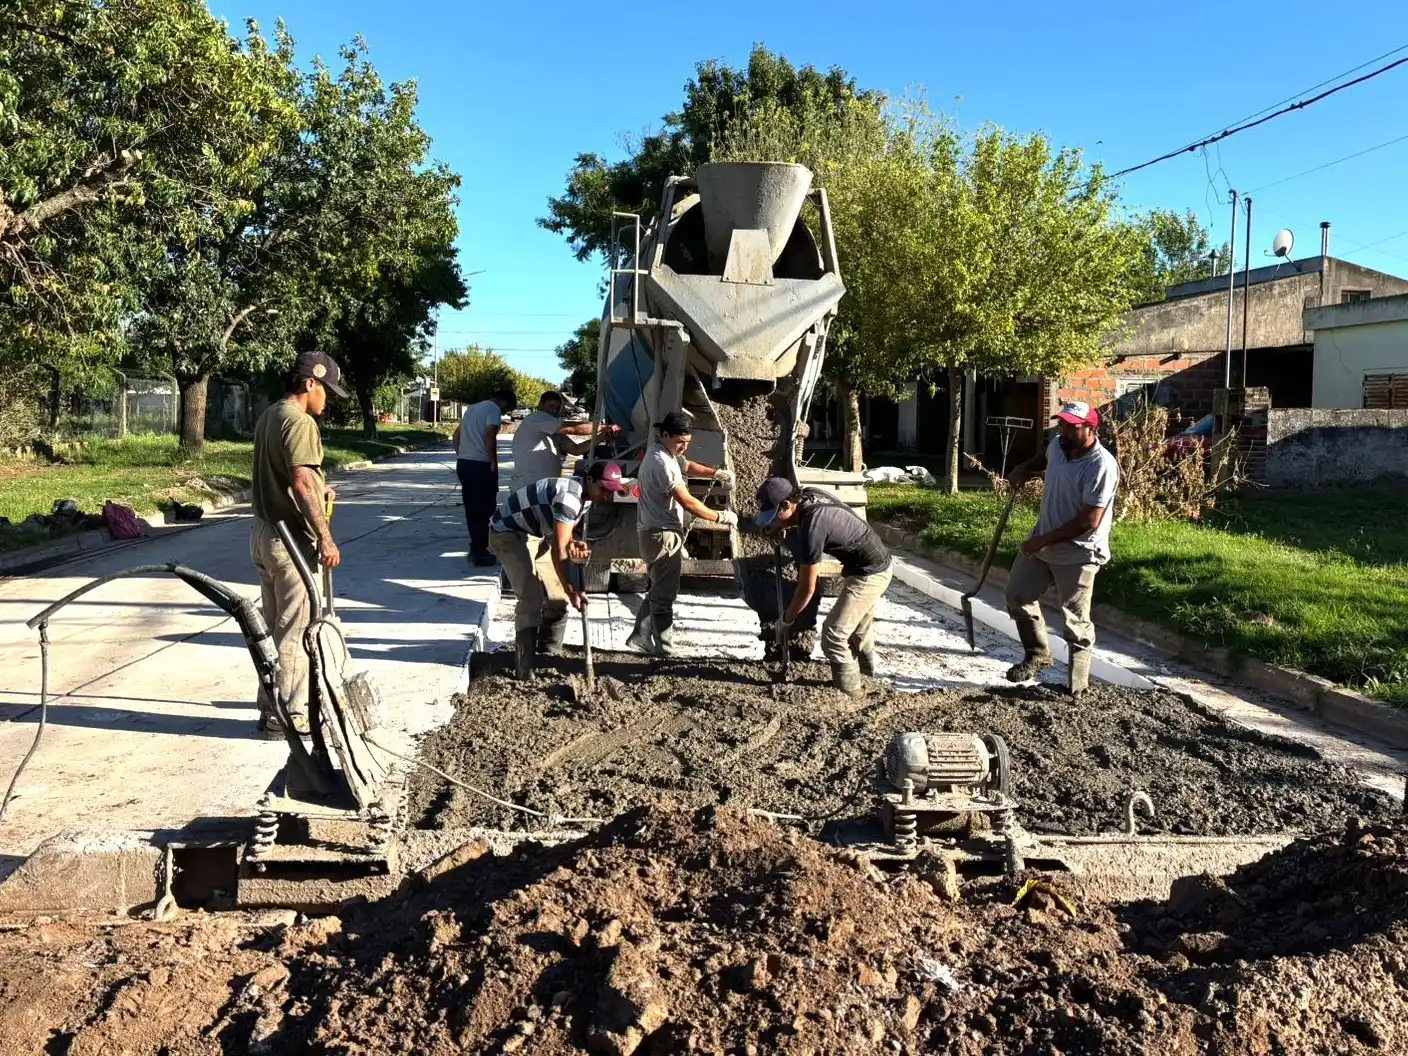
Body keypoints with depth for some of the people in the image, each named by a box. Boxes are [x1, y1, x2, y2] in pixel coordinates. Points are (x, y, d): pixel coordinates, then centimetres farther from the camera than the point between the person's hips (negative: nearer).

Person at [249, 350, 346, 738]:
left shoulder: (268, 417, 14)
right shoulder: (300, 422, -17)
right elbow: (302, 482, -26)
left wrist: (317, 491, 16)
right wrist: (325, 537, -26)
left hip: (264, 531, 10)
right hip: (290, 538, -10)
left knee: (274, 625, 17)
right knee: (295, 630, -1)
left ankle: (271, 708, 26)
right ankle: (289, 717, 6)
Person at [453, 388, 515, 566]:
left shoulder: (473, 408, 20)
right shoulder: (494, 409, -9)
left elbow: (457, 434, 23)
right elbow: (490, 437, -21)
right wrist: (494, 463, -13)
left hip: (463, 463, 9)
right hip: (480, 466, -9)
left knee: (472, 509, 15)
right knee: (483, 510, -1)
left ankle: (475, 549, 21)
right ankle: (480, 553, 2)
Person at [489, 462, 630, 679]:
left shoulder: (584, 495, -1)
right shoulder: (570, 496, -31)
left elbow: (562, 537, 0)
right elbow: (558, 549, -32)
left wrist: (574, 546, -23)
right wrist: (571, 590, -32)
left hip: (533, 534, 10)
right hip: (507, 533, -10)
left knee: (557, 597, 7)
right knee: (532, 598, -18)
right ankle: (524, 667, -13)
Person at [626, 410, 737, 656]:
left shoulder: (666, 453, 9)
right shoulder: (661, 462, -23)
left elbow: (687, 466, 24)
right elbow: (687, 502, -25)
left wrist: (716, 473, 5)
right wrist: (720, 517, -18)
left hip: (660, 532, 10)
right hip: (662, 535, -10)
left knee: (657, 590, 19)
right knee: (664, 595, -3)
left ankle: (641, 637, 26)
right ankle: (665, 650, 4)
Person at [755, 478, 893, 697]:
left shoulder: (812, 527, -31)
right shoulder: (808, 495, -6)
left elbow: (807, 589, -22)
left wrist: (787, 618, -9)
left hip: (870, 573, -10)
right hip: (875, 565, 10)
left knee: (833, 635, -10)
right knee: (858, 628, 27)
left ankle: (848, 691, 2)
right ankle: (866, 673, 47)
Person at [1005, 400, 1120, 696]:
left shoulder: (1101, 466, -26)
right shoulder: (1058, 445, -3)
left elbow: (1089, 521, -27)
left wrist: (1044, 540, -24)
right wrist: (1026, 469, 6)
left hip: (1077, 553, -8)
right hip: (1041, 541, 8)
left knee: (1076, 621, 2)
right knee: (1017, 595, 14)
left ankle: (1078, 680, 19)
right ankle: (1038, 654, 33)